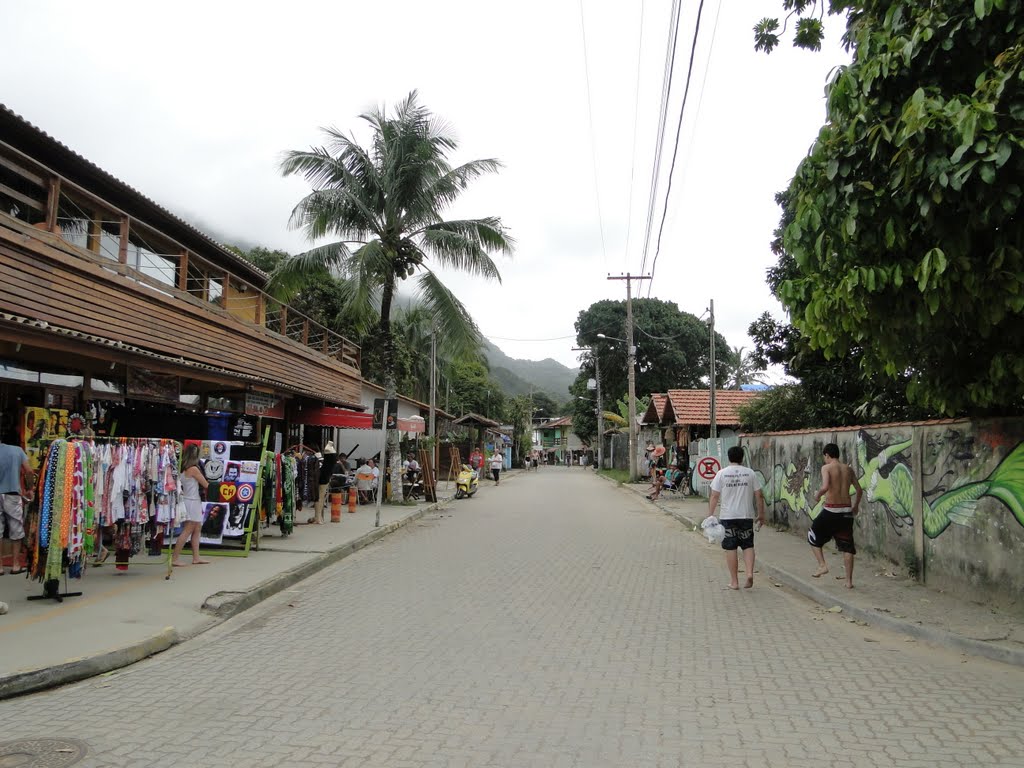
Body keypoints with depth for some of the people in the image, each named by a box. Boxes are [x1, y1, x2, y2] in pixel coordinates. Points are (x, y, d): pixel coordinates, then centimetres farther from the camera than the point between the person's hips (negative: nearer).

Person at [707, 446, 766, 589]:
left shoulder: (722, 473, -2)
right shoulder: (750, 473, 3)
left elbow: (714, 497, -4)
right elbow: (759, 496, 4)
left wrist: (710, 515, 2)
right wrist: (761, 514, 13)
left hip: (728, 517, -1)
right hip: (746, 516, 1)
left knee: (730, 548, 6)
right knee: (748, 545, 14)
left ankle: (734, 581, 11)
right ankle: (749, 573, -5)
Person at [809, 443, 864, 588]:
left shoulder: (826, 468, -7)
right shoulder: (848, 469, 10)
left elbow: (825, 486, -24)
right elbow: (859, 490, 14)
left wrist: (818, 496, -4)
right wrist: (855, 506, 28)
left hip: (831, 510, -5)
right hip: (846, 511, 5)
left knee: (813, 537, 17)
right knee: (847, 546, 9)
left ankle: (822, 565, 6)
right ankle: (849, 581, 10)